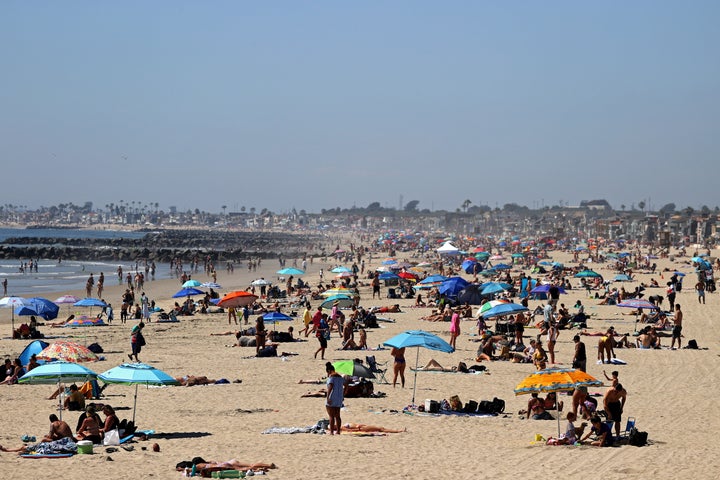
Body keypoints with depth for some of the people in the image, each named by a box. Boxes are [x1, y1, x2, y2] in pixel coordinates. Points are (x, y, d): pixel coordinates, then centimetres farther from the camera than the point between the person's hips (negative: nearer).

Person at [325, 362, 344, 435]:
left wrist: (327, 397, -23)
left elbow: (330, 387, -23)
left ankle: (331, 432, -8)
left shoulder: (331, 376, -11)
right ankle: (338, 431, 15)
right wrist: (343, 396, 24)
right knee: (337, 416, 13)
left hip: (332, 398, -8)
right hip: (339, 399, 8)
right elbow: (345, 386, 20)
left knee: (331, 416, -6)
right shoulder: (340, 376, 14)